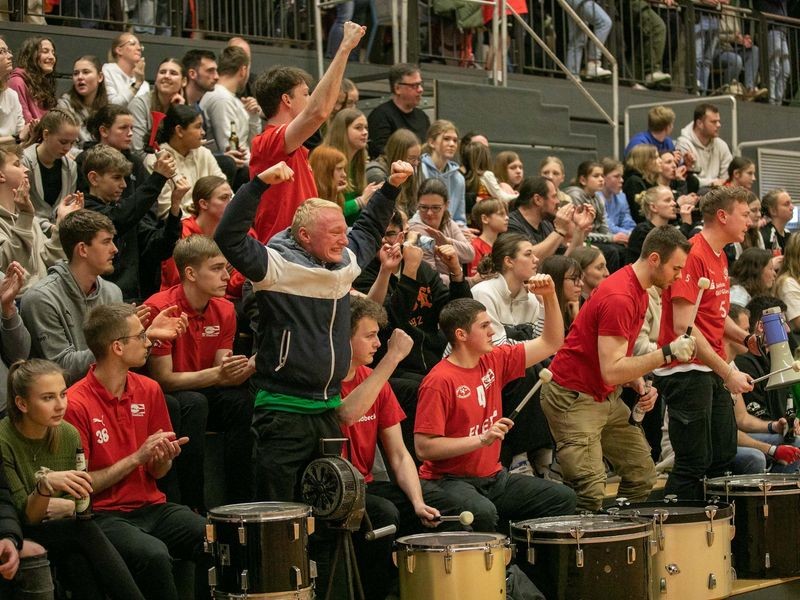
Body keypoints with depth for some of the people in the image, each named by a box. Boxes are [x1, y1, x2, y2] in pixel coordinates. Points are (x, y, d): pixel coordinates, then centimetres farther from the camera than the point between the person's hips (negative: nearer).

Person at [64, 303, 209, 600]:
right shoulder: (76, 404, -12)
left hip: (151, 506, 6)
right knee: (153, 554, -34)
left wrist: (164, 458, -8)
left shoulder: (149, 390, 8)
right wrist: (137, 458, -15)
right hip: (104, 516, -6)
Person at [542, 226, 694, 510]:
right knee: (590, 492, -16)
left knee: (642, 475, 9)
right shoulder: (619, 297, -23)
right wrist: (668, 352, -28)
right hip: (573, 398, -10)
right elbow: (611, 370, -27)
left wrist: (640, 385, 4)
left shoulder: (639, 291, 9)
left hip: (608, 398, 10)